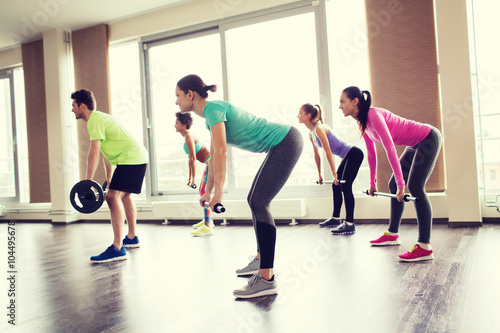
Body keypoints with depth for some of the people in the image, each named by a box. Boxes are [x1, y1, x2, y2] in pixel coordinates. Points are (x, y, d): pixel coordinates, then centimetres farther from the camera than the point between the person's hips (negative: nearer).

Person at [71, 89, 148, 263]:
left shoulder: (94, 120, -9)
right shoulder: (99, 118, 22)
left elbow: (94, 153, -19)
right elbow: (107, 151, 26)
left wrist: (88, 182, -18)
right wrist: (109, 179, 30)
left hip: (130, 158, -11)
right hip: (139, 157, 11)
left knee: (113, 196, -18)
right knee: (124, 195, 23)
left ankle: (117, 249, -21)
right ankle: (132, 238, 35)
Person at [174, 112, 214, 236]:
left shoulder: (188, 136, -14)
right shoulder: (187, 136, 16)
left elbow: (193, 159, -18)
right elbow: (191, 159, 20)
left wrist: (194, 179, -16)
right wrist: (190, 178, 20)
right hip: (210, 163, 11)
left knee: (204, 192, -14)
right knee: (202, 190, 18)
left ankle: (207, 226, -16)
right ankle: (207, 220, 29)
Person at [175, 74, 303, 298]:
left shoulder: (213, 108, -15)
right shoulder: (211, 114, 15)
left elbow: (221, 151, -24)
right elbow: (214, 155, 20)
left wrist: (218, 190, -23)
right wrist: (208, 190, 24)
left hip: (286, 143, -10)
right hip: (282, 145, 10)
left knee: (258, 202, -16)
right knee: (255, 200, 14)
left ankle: (267, 279, -16)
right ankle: (261, 261, 26)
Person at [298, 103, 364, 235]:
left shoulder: (318, 128, -21)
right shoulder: (311, 132, 8)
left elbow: (328, 152, -23)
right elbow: (317, 155, 15)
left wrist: (334, 173, -21)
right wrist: (319, 175, 18)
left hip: (354, 154, -10)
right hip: (347, 157, 10)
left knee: (345, 186, -15)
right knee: (336, 185, 14)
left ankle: (350, 224, -14)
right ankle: (335, 218, 26)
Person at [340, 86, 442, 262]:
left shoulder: (373, 115, -26)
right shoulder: (363, 122, 2)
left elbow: (390, 148, -31)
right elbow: (371, 153, 10)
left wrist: (401, 184, -31)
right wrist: (372, 183, 14)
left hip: (429, 139, -10)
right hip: (415, 145, 10)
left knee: (415, 186, -21)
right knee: (393, 185, 10)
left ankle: (425, 247, -20)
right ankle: (392, 234, 21)